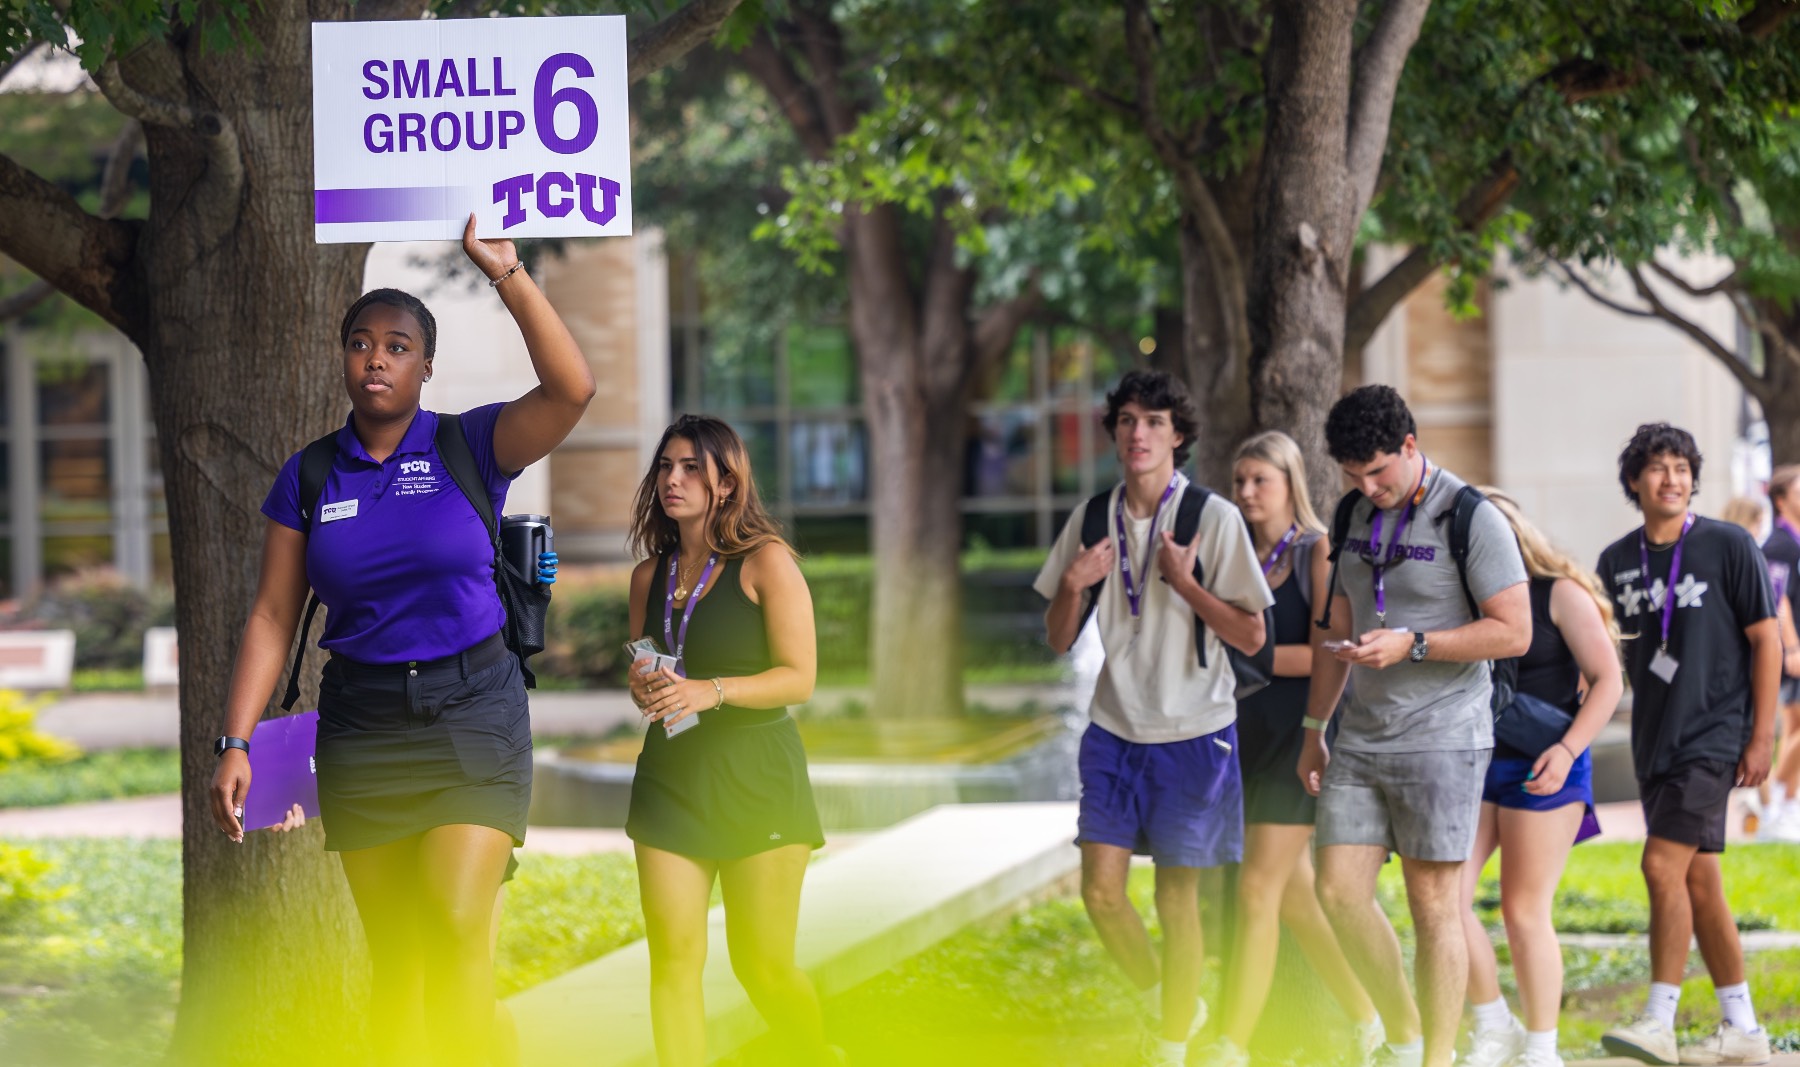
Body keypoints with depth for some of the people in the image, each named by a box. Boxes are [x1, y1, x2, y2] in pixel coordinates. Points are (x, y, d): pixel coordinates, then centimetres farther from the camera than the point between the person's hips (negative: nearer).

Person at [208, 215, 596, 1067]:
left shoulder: (470, 447, -1)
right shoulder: (309, 479, 5)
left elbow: (571, 389, -18)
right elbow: (272, 620, 5)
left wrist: (506, 273, -21)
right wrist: (235, 744, -2)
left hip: (471, 709, -2)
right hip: (363, 721, 2)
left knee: (457, 927, -17)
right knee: (392, 953, 4)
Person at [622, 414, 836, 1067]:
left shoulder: (764, 563, -6)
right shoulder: (651, 576, 11)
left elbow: (799, 678, -10)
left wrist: (711, 692, -22)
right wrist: (645, 690, -1)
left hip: (756, 777, -5)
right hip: (670, 775, 5)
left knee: (763, 965, 0)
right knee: (672, 958, -7)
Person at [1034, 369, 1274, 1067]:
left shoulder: (1213, 518, -9)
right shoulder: (1093, 519, 4)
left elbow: (1250, 637, -10)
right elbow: (1059, 640, 9)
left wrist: (1183, 581, -20)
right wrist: (1073, 586, -10)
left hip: (1191, 733, -4)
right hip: (1115, 729, 4)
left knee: (1176, 899, 1)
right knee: (1101, 891, -2)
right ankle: (1171, 1004, 22)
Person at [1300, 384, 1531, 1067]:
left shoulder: (1470, 518, -10)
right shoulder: (1355, 513, 10)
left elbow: (1514, 632, -13)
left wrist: (1411, 644, -20)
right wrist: (1315, 731, 20)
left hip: (1441, 740, -6)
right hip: (1361, 740, 6)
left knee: (1433, 907, -3)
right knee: (1338, 892, 0)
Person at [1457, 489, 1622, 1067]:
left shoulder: (1561, 594, -5)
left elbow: (1607, 681, -6)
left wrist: (1567, 749, -18)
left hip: (1541, 769, -5)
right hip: (1473, 763, 5)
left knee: (1524, 910, -2)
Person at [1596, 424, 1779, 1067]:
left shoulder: (1728, 546, -6)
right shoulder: (1618, 562, 9)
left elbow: (1767, 641, -4)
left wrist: (1761, 737, -9)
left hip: (1713, 735, -6)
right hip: (1655, 741, 6)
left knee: (1664, 864, -17)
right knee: (1698, 881, 7)